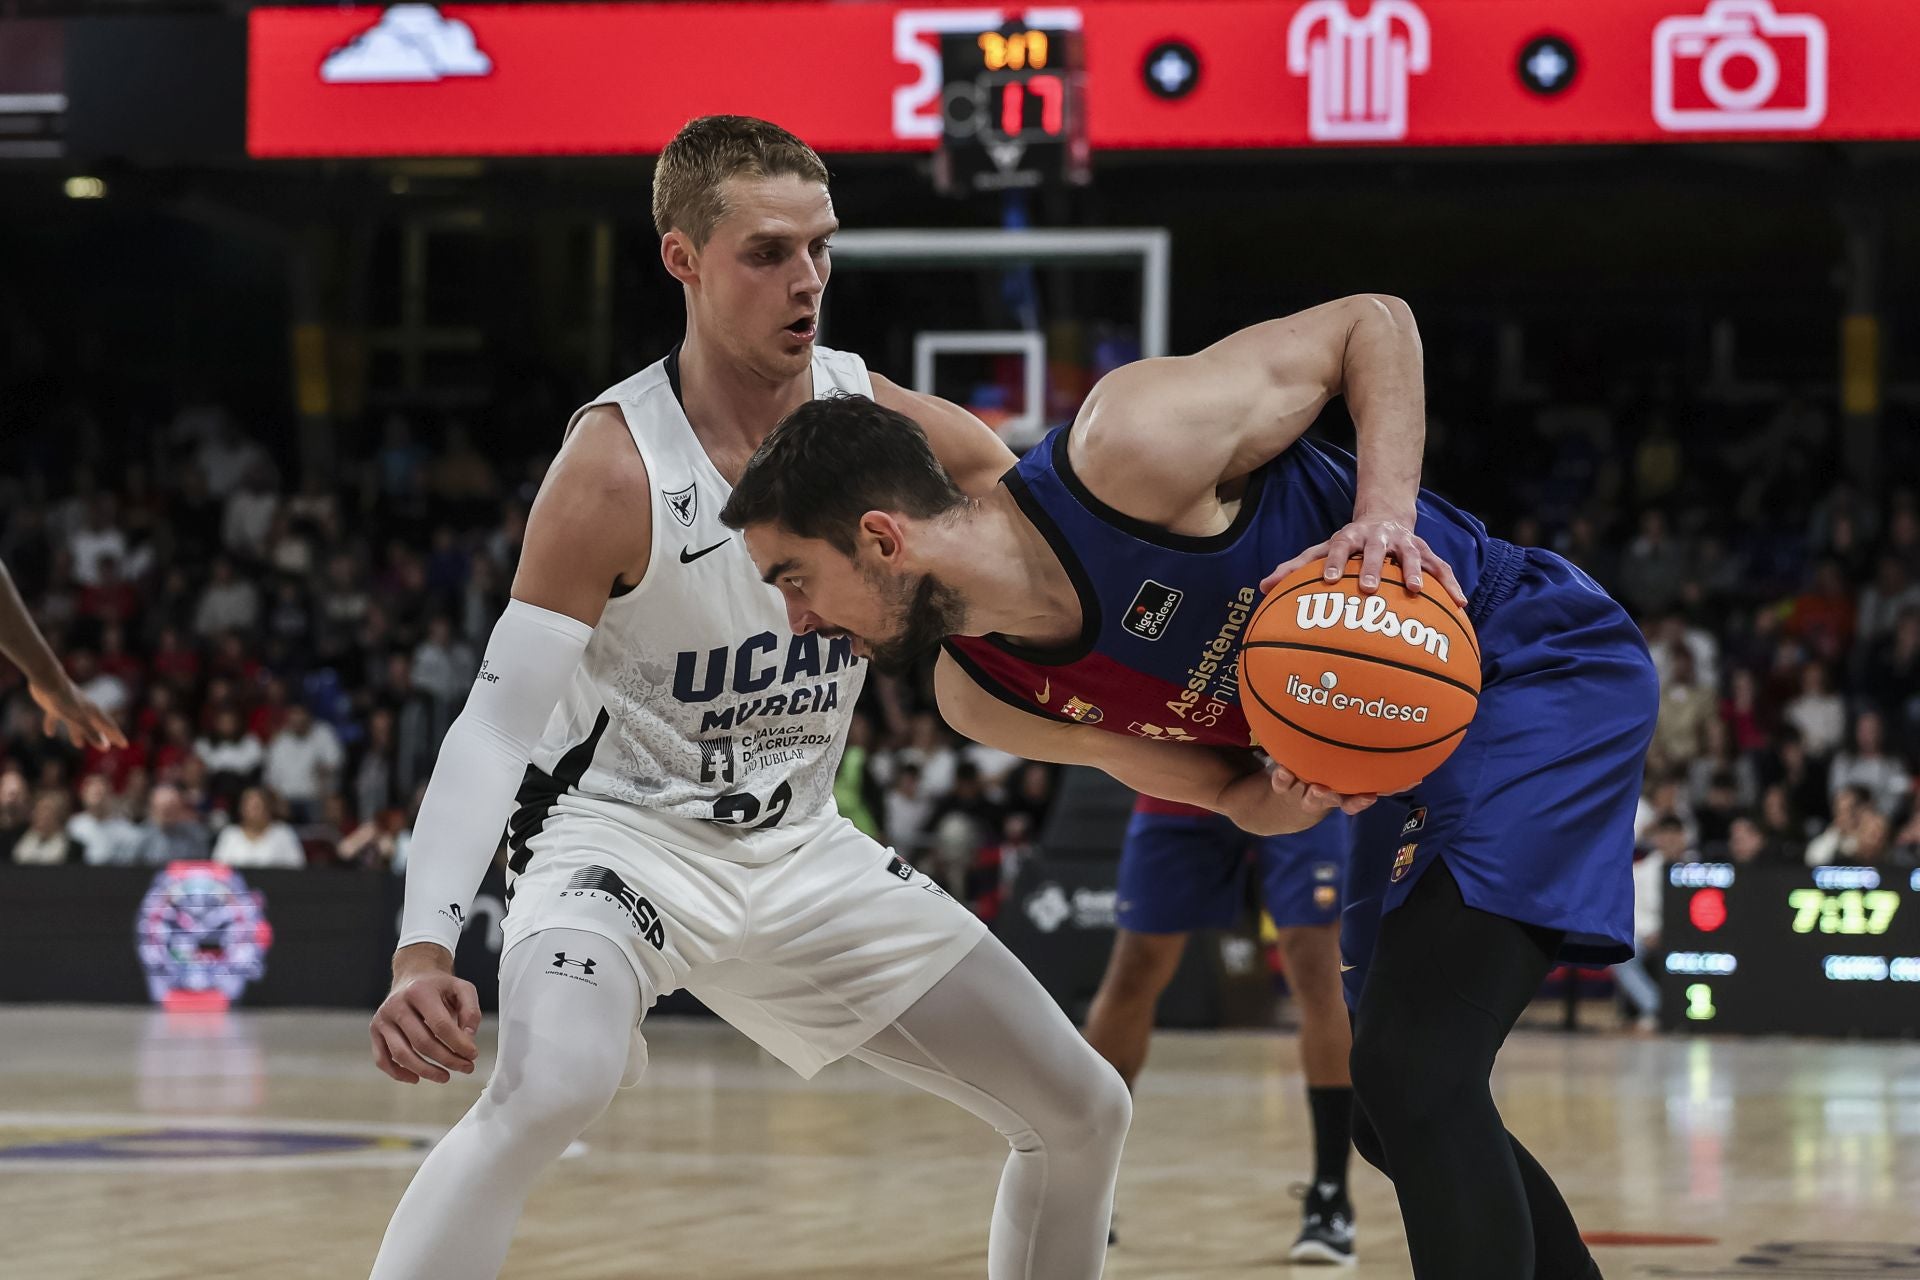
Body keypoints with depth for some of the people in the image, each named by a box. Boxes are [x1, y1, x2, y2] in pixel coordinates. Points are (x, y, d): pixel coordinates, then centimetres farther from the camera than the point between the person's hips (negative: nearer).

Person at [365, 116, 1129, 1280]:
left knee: (1084, 1114, 4)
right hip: (622, 828, -6)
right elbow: (498, 724, -24)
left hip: (797, 847, 6)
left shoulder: (876, 418, -8)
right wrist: (424, 950, -38)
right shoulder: (617, 466, -23)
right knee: (547, 1089, -37)